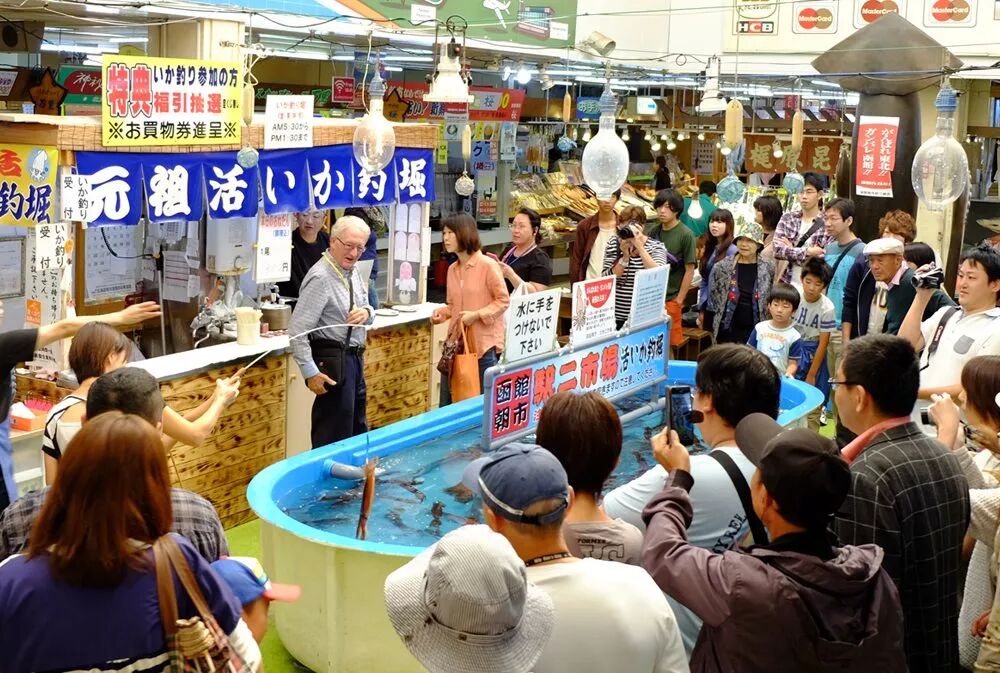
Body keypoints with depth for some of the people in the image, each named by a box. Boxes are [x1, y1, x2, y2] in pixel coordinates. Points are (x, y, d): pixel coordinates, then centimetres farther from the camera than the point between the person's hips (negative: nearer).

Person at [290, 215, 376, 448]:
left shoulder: (352, 271, 7)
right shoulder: (321, 278, -19)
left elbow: (367, 308, 20)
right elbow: (297, 329, -22)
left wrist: (366, 312, -5)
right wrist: (310, 372, -23)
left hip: (354, 358, 9)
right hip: (333, 361, -9)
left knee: (358, 431, 19)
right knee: (334, 437, -4)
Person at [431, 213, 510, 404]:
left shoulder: (488, 265, -10)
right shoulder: (452, 269, 10)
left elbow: (503, 300, -8)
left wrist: (477, 314, -17)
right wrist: (442, 312, -1)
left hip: (484, 345, -6)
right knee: (447, 402, 8)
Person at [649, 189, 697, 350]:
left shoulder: (686, 235, -7)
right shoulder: (654, 231, 6)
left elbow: (689, 271, -6)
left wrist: (679, 300, -8)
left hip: (671, 298, -4)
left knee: (671, 342, 1)